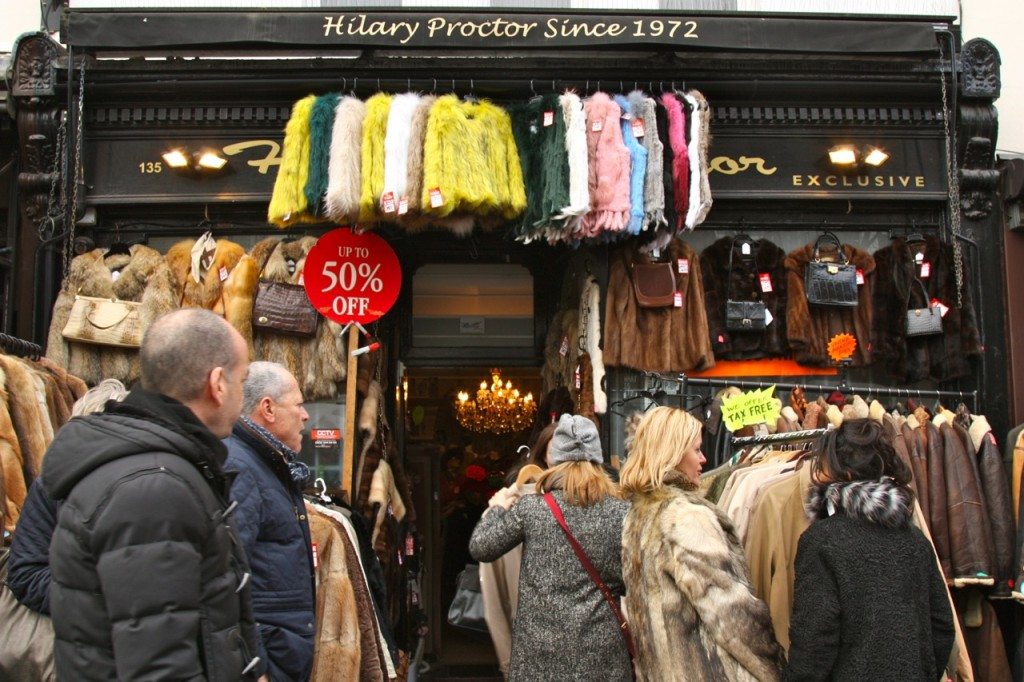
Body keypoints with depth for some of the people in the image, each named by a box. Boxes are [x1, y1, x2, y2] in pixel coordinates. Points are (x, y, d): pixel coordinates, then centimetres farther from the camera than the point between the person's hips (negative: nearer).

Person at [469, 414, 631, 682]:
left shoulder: (529, 508, -5)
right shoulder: (621, 512, -5)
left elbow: (479, 548, 3)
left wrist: (497, 508, 19)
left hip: (541, 649, 0)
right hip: (602, 651, 0)